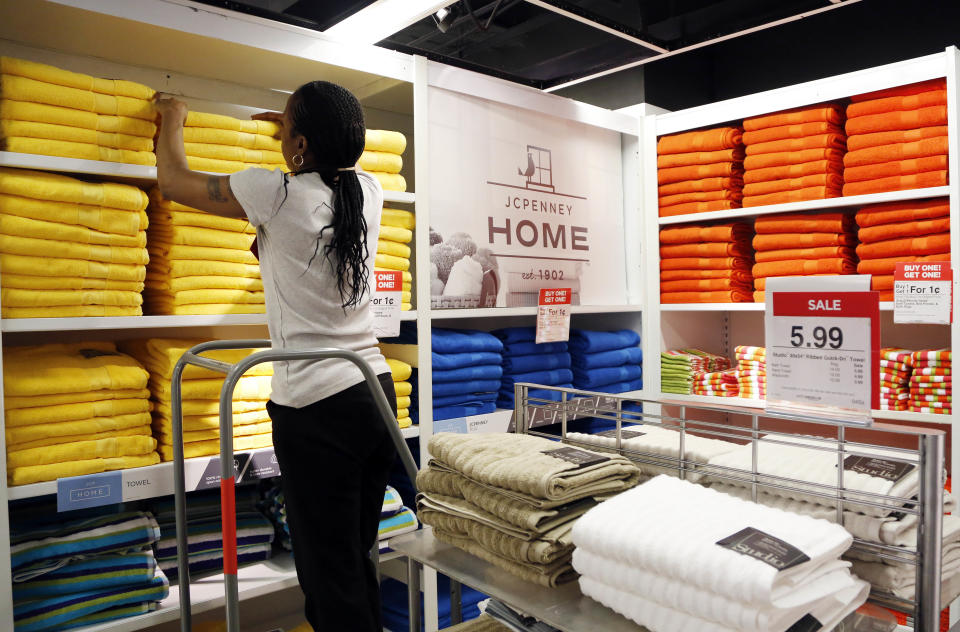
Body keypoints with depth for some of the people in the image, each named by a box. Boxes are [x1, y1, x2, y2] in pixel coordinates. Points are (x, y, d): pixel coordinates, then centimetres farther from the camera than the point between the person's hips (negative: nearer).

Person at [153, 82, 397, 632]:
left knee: (329, 571, 5)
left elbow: (173, 180, 6)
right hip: (376, 392, 7)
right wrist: (300, 121, 42)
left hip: (315, 407, -6)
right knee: (357, 558, 20)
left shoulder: (278, 194, -11)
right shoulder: (369, 191, 4)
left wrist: (172, 119, 23)